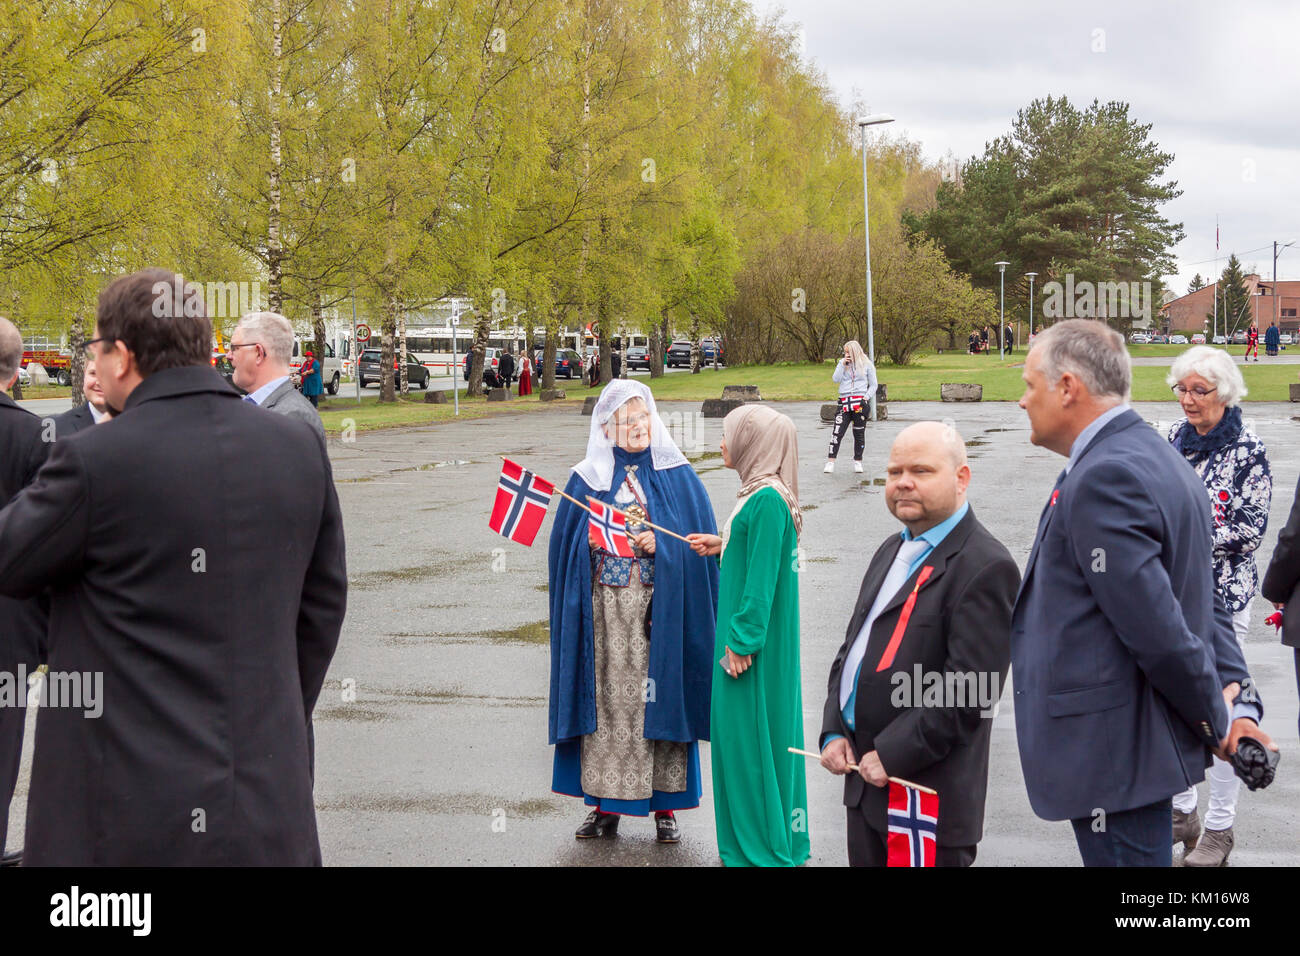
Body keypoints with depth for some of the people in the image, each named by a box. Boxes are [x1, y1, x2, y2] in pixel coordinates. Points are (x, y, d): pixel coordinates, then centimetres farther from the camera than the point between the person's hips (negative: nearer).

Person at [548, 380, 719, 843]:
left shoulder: (677, 476, 5)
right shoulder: (587, 479, 9)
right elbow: (565, 543, 10)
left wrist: (660, 543, -12)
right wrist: (590, 541, -9)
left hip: (659, 608, -1)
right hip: (605, 608, 1)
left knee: (659, 698, -1)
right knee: (607, 700, 2)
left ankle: (665, 806, 8)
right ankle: (605, 804, 10)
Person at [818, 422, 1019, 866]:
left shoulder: (985, 567, -16)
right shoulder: (892, 551, 15)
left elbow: (969, 692, -21)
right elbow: (851, 649, 19)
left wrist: (891, 756, -18)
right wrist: (834, 731, 6)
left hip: (928, 794, -8)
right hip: (865, 779, 8)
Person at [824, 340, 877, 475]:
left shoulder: (866, 364, 5)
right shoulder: (842, 363, 12)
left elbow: (873, 385, 8)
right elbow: (835, 379, 1)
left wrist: (866, 397, -6)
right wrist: (843, 365, -6)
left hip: (860, 402, -1)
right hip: (845, 401, 1)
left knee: (859, 433, 5)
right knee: (837, 432, -8)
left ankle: (858, 461, 16)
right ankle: (830, 462, -7)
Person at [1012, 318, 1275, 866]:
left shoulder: (1104, 477, -22)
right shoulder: (1156, 459, 11)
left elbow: (1156, 626, -24)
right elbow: (1202, 602, 12)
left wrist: (1215, 719, -10)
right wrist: (1239, 700, 4)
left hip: (1110, 759, -10)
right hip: (1146, 744, 10)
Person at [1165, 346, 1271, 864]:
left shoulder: (1247, 450, -10)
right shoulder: (1175, 437, 6)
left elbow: (1251, 530, -13)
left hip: (1222, 595, -5)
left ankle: (1220, 827, 13)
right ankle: (1181, 811, 28)